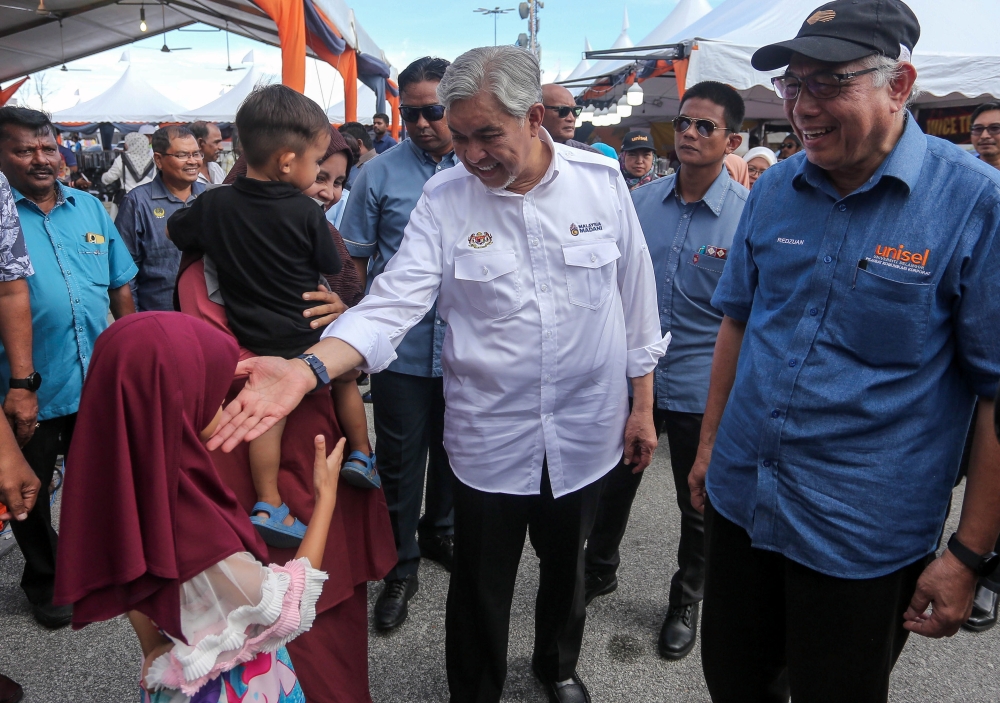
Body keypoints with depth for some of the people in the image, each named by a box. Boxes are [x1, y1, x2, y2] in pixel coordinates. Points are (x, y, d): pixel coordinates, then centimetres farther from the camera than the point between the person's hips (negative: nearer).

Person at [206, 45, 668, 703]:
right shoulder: (443, 199, -10)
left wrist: (643, 404, 4)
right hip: (489, 434, -1)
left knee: (566, 564, 23)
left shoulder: (602, 179, -7)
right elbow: (391, 304, -18)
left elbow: (636, 296, 1)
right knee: (481, 585, 13)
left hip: (586, 427, 2)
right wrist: (308, 368, -35)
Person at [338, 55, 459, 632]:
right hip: (401, 345, -2)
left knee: (452, 450, 19)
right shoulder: (380, 174, -3)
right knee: (400, 460, 7)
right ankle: (400, 568, 24)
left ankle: (440, 534, 42)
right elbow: (355, 259, 2)